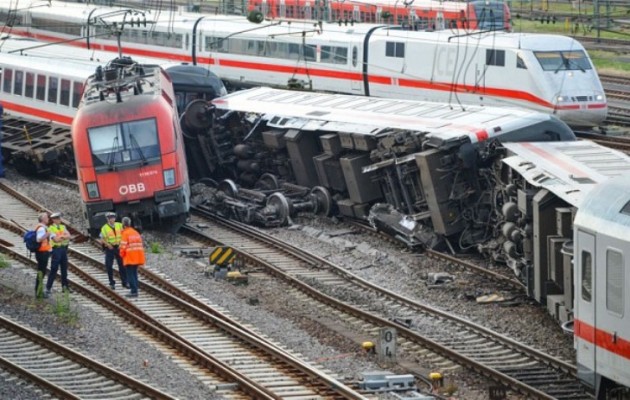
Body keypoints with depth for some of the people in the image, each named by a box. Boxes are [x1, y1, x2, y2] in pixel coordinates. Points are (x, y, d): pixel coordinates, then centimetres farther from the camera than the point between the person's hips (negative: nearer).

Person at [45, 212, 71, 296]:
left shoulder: (63, 227, 13)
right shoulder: (51, 228, -6)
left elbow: (68, 236, 0)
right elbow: (56, 239, -16)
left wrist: (60, 237, -13)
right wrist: (64, 236, -4)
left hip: (64, 249, 6)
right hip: (56, 249, -6)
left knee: (64, 268, 11)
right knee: (54, 269, -7)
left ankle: (65, 286, 21)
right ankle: (48, 287, -3)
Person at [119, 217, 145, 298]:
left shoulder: (125, 233, -11)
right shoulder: (136, 232, 12)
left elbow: (123, 246, -15)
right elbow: (139, 245, 13)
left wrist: (122, 255, 3)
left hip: (129, 258, -8)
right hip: (137, 258, 8)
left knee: (130, 275, -4)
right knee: (134, 274, 15)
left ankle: (134, 291, -9)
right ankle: (135, 290, 17)